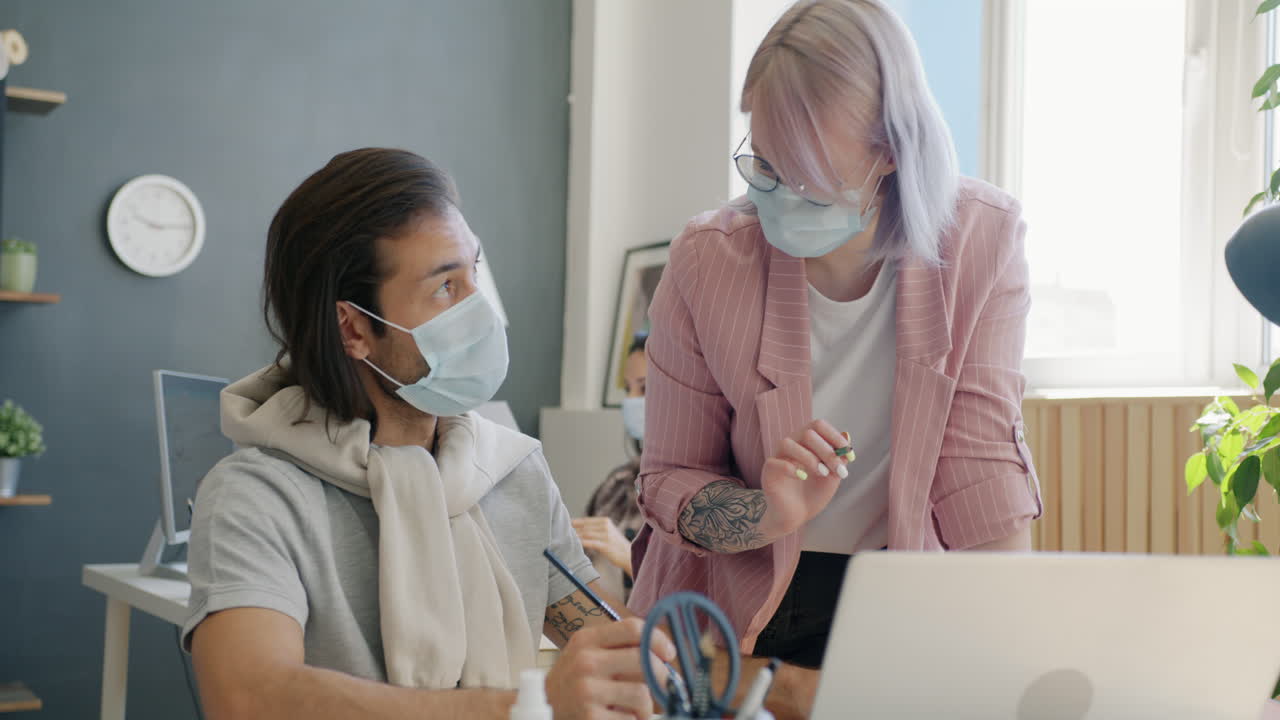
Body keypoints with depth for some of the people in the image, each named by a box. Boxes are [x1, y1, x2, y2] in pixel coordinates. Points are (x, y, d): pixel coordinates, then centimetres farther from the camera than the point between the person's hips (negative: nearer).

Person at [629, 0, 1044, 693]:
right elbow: (668, 481, -5)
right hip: (737, 605, 0)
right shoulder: (708, 260, -13)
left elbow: (981, 459, -8)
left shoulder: (983, 240, -13)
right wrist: (774, 514, -26)